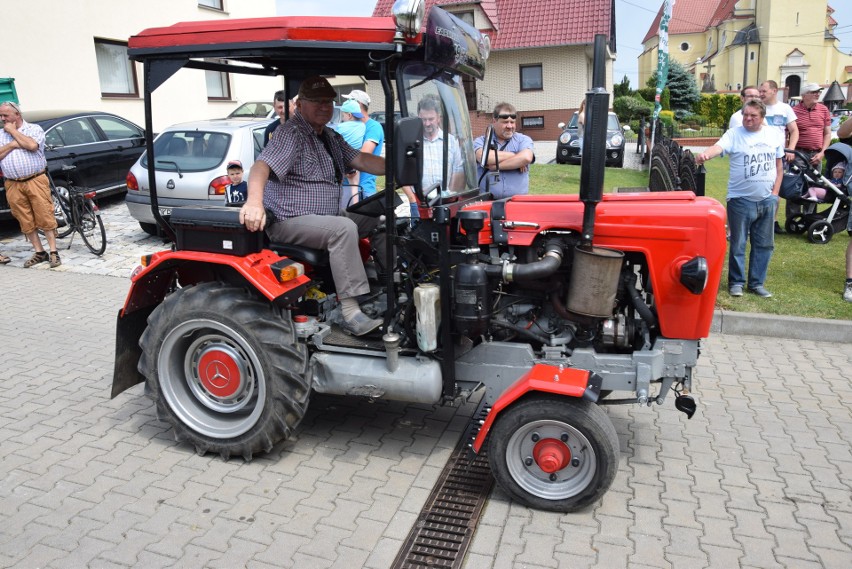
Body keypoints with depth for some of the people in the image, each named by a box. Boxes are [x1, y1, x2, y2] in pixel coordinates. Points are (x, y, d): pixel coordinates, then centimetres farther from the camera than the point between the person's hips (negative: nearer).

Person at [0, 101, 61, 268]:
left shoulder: (34, 129, 3)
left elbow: (32, 145, -17)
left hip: (36, 181, -4)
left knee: (45, 217, -4)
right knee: (26, 222, 6)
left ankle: (53, 252, 2)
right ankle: (39, 253, 15)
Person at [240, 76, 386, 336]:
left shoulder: (329, 137, 18)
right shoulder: (290, 134, -12)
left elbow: (361, 160, 12)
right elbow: (261, 166, -27)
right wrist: (254, 202, -46)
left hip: (325, 217, 10)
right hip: (290, 221, -10)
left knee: (378, 220, 6)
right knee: (343, 228, -33)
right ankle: (351, 313, -36)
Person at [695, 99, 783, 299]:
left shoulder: (773, 135, 7)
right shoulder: (734, 134, -5)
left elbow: (778, 166, 14)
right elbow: (719, 146, -25)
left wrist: (775, 192, 5)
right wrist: (705, 154, -47)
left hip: (767, 200, 4)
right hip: (741, 199, -4)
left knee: (764, 244, 10)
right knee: (738, 244, 3)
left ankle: (756, 282, 21)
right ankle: (736, 282, 16)